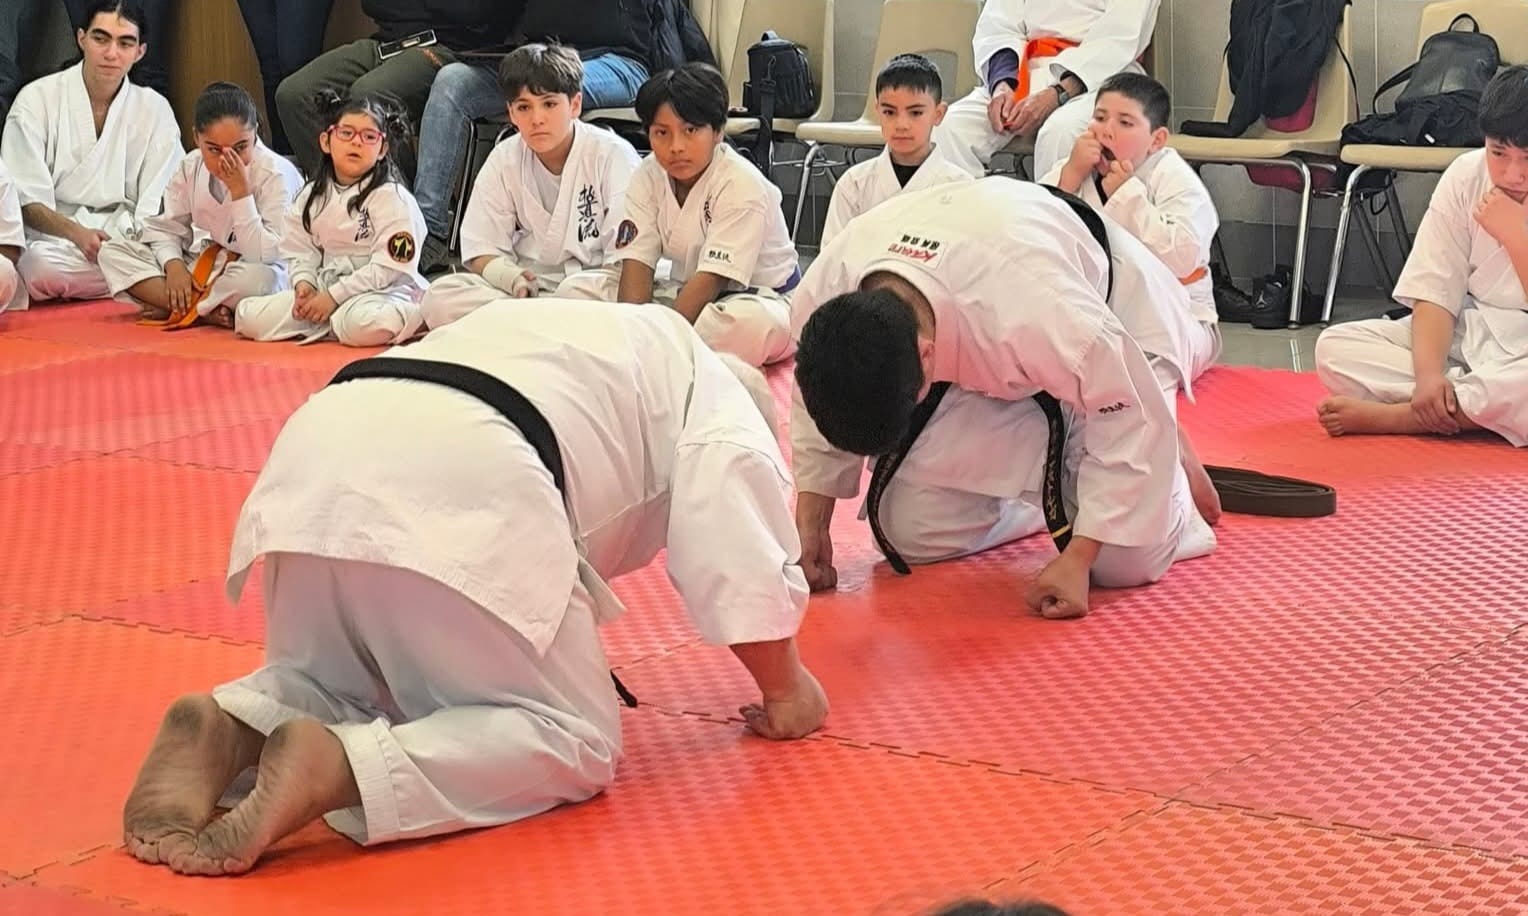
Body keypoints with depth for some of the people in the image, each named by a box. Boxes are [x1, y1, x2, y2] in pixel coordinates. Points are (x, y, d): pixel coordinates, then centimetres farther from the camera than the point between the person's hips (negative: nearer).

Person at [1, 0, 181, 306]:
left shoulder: (155, 109, 6)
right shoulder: (38, 99, 0)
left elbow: (158, 208, 0)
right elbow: (26, 201, -5)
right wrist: (77, 233, -24)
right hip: (56, 239, -2)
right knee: (41, 265, -37)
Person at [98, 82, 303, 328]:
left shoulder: (277, 174, -19)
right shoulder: (191, 167, -3)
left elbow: (264, 257, -26)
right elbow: (167, 228, 5)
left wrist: (240, 192, -30)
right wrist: (174, 265, -16)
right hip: (204, 265, 6)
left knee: (257, 278, -44)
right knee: (112, 252, -7)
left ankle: (172, 309, -17)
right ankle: (207, 311, -23)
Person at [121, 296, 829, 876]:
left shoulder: (574, 343, 44)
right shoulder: (715, 393, 26)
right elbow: (738, 547, 13)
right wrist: (783, 687, 27)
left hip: (319, 460, 7)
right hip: (463, 487, -7)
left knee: (334, 688, 29)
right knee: (571, 738, 6)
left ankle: (226, 729, -5)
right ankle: (330, 769, -18)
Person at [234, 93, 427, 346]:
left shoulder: (392, 198, -10)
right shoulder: (312, 195, 10)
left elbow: (389, 268, -15)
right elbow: (300, 250, 13)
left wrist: (333, 296, -16)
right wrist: (304, 282, -9)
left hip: (380, 290, -6)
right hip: (324, 287, 6)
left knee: (366, 326, -42)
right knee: (247, 316, -9)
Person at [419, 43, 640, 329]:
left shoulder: (613, 155, -7)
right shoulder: (504, 160, 4)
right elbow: (481, 251, 2)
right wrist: (513, 279, -21)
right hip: (532, 284, 4)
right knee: (439, 297, -21)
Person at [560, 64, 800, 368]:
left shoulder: (742, 186, -21)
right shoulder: (650, 175, -3)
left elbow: (711, 278, -26)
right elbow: (638, 260, -10)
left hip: (755, 296, -6)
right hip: (686, 294, 6)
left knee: (752, 321, -43)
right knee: (576, 288, -8)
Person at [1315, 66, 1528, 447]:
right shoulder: (1466, 176, -4)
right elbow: (1435, 292, -7)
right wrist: (1428, 373, -23)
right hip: (1465, 333, 4)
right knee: (1334, 347, -17)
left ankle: (1388, 416, -24)